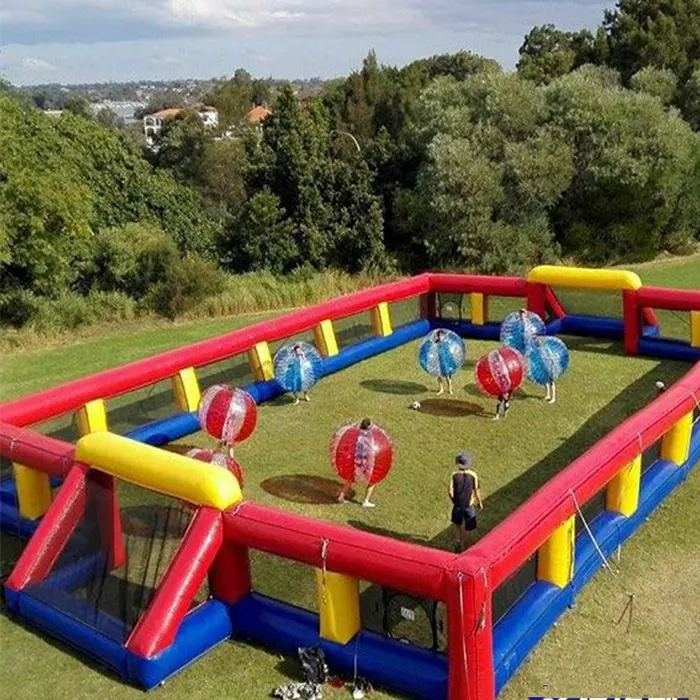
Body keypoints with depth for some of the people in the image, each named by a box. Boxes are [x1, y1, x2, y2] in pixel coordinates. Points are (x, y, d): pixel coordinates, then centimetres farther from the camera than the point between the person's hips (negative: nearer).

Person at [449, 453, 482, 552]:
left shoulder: (455, 475, -11)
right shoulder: (473, 475, -14)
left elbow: (451, 492, -10)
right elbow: (476, 491, -8)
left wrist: (454, 501, 9)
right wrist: (479, 502, 8)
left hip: (457, 504, 2)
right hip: (469, 505, -2)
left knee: (456, 523, 26)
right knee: (468, 528, 13)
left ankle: (457, 542, 26)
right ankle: (464, 547, 18)